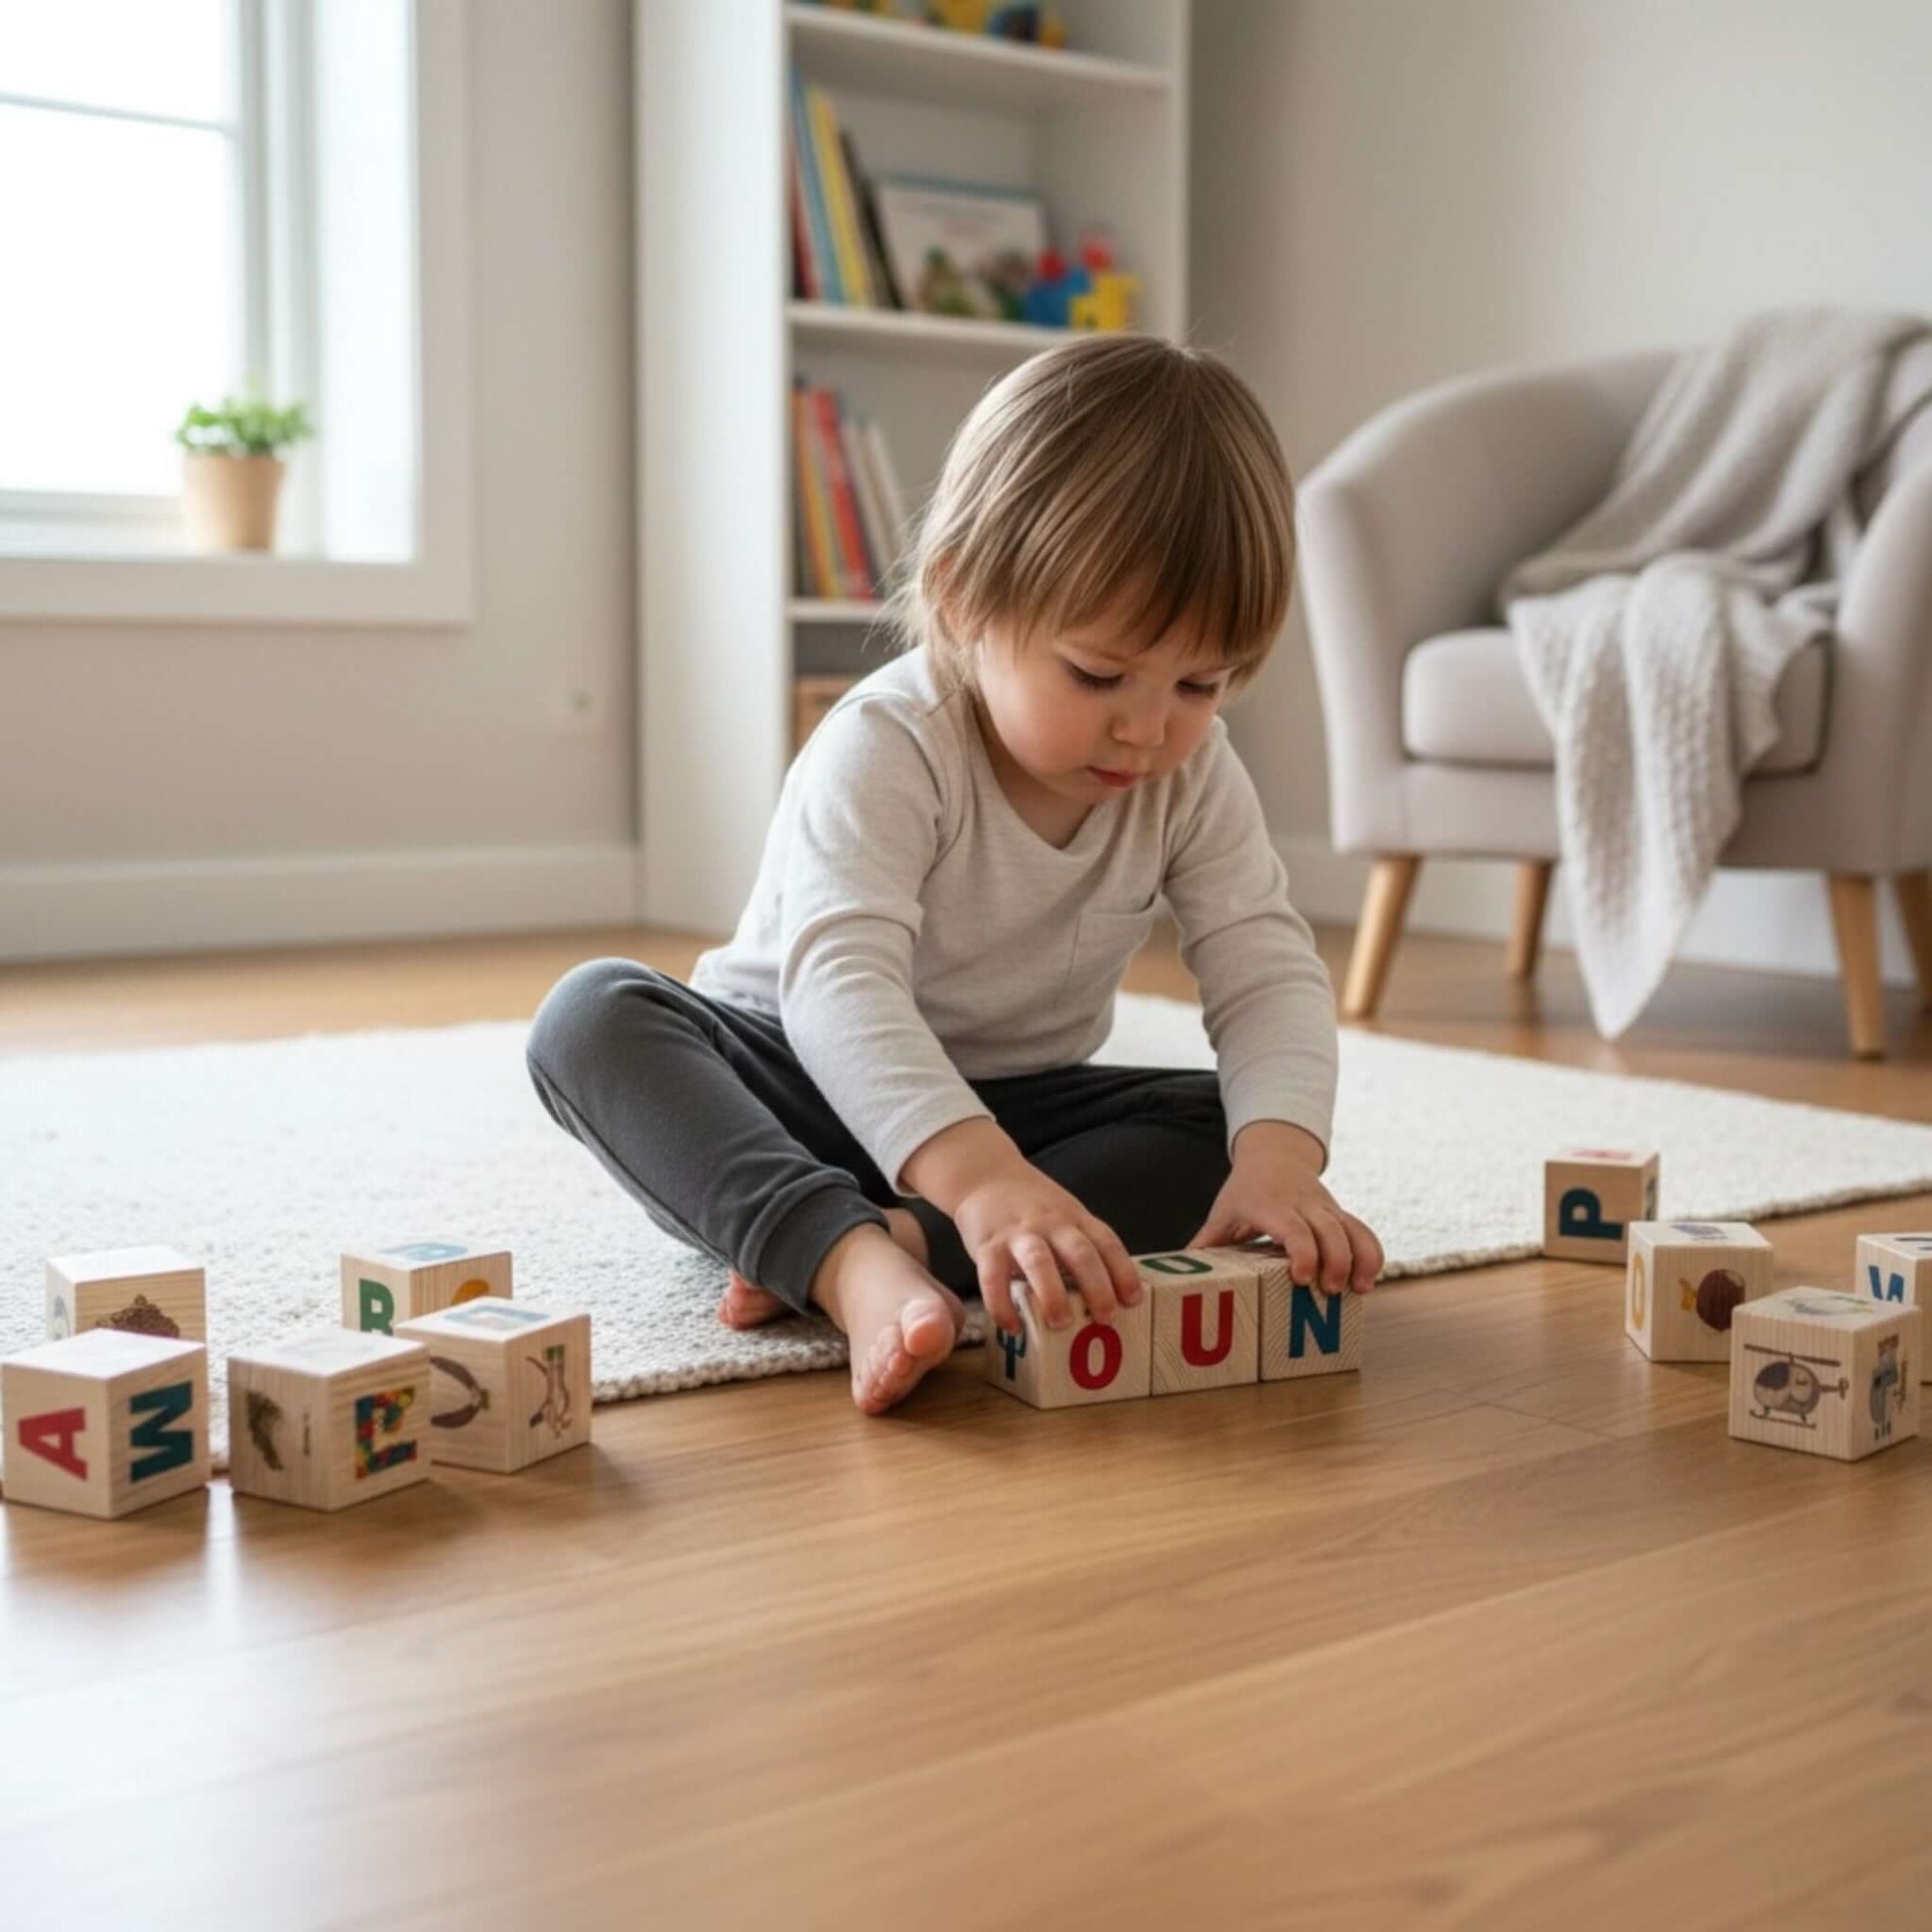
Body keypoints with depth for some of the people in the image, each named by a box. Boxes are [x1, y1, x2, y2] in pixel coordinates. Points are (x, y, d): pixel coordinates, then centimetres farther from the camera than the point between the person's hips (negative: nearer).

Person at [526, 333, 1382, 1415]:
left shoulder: (1194, 774, -10)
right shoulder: (883, 749, -26)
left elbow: (1268, 966, -18)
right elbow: (840, 977, -41)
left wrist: (1277, 1155, -40)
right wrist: (979, 1173, -58)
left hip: (1011, 1106, 4)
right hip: (813, 1086, -3)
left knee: (1231, 1123, -21)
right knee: (596, 1014, -31)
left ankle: (909, 1243, -35)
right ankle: (852, 1260, -51)